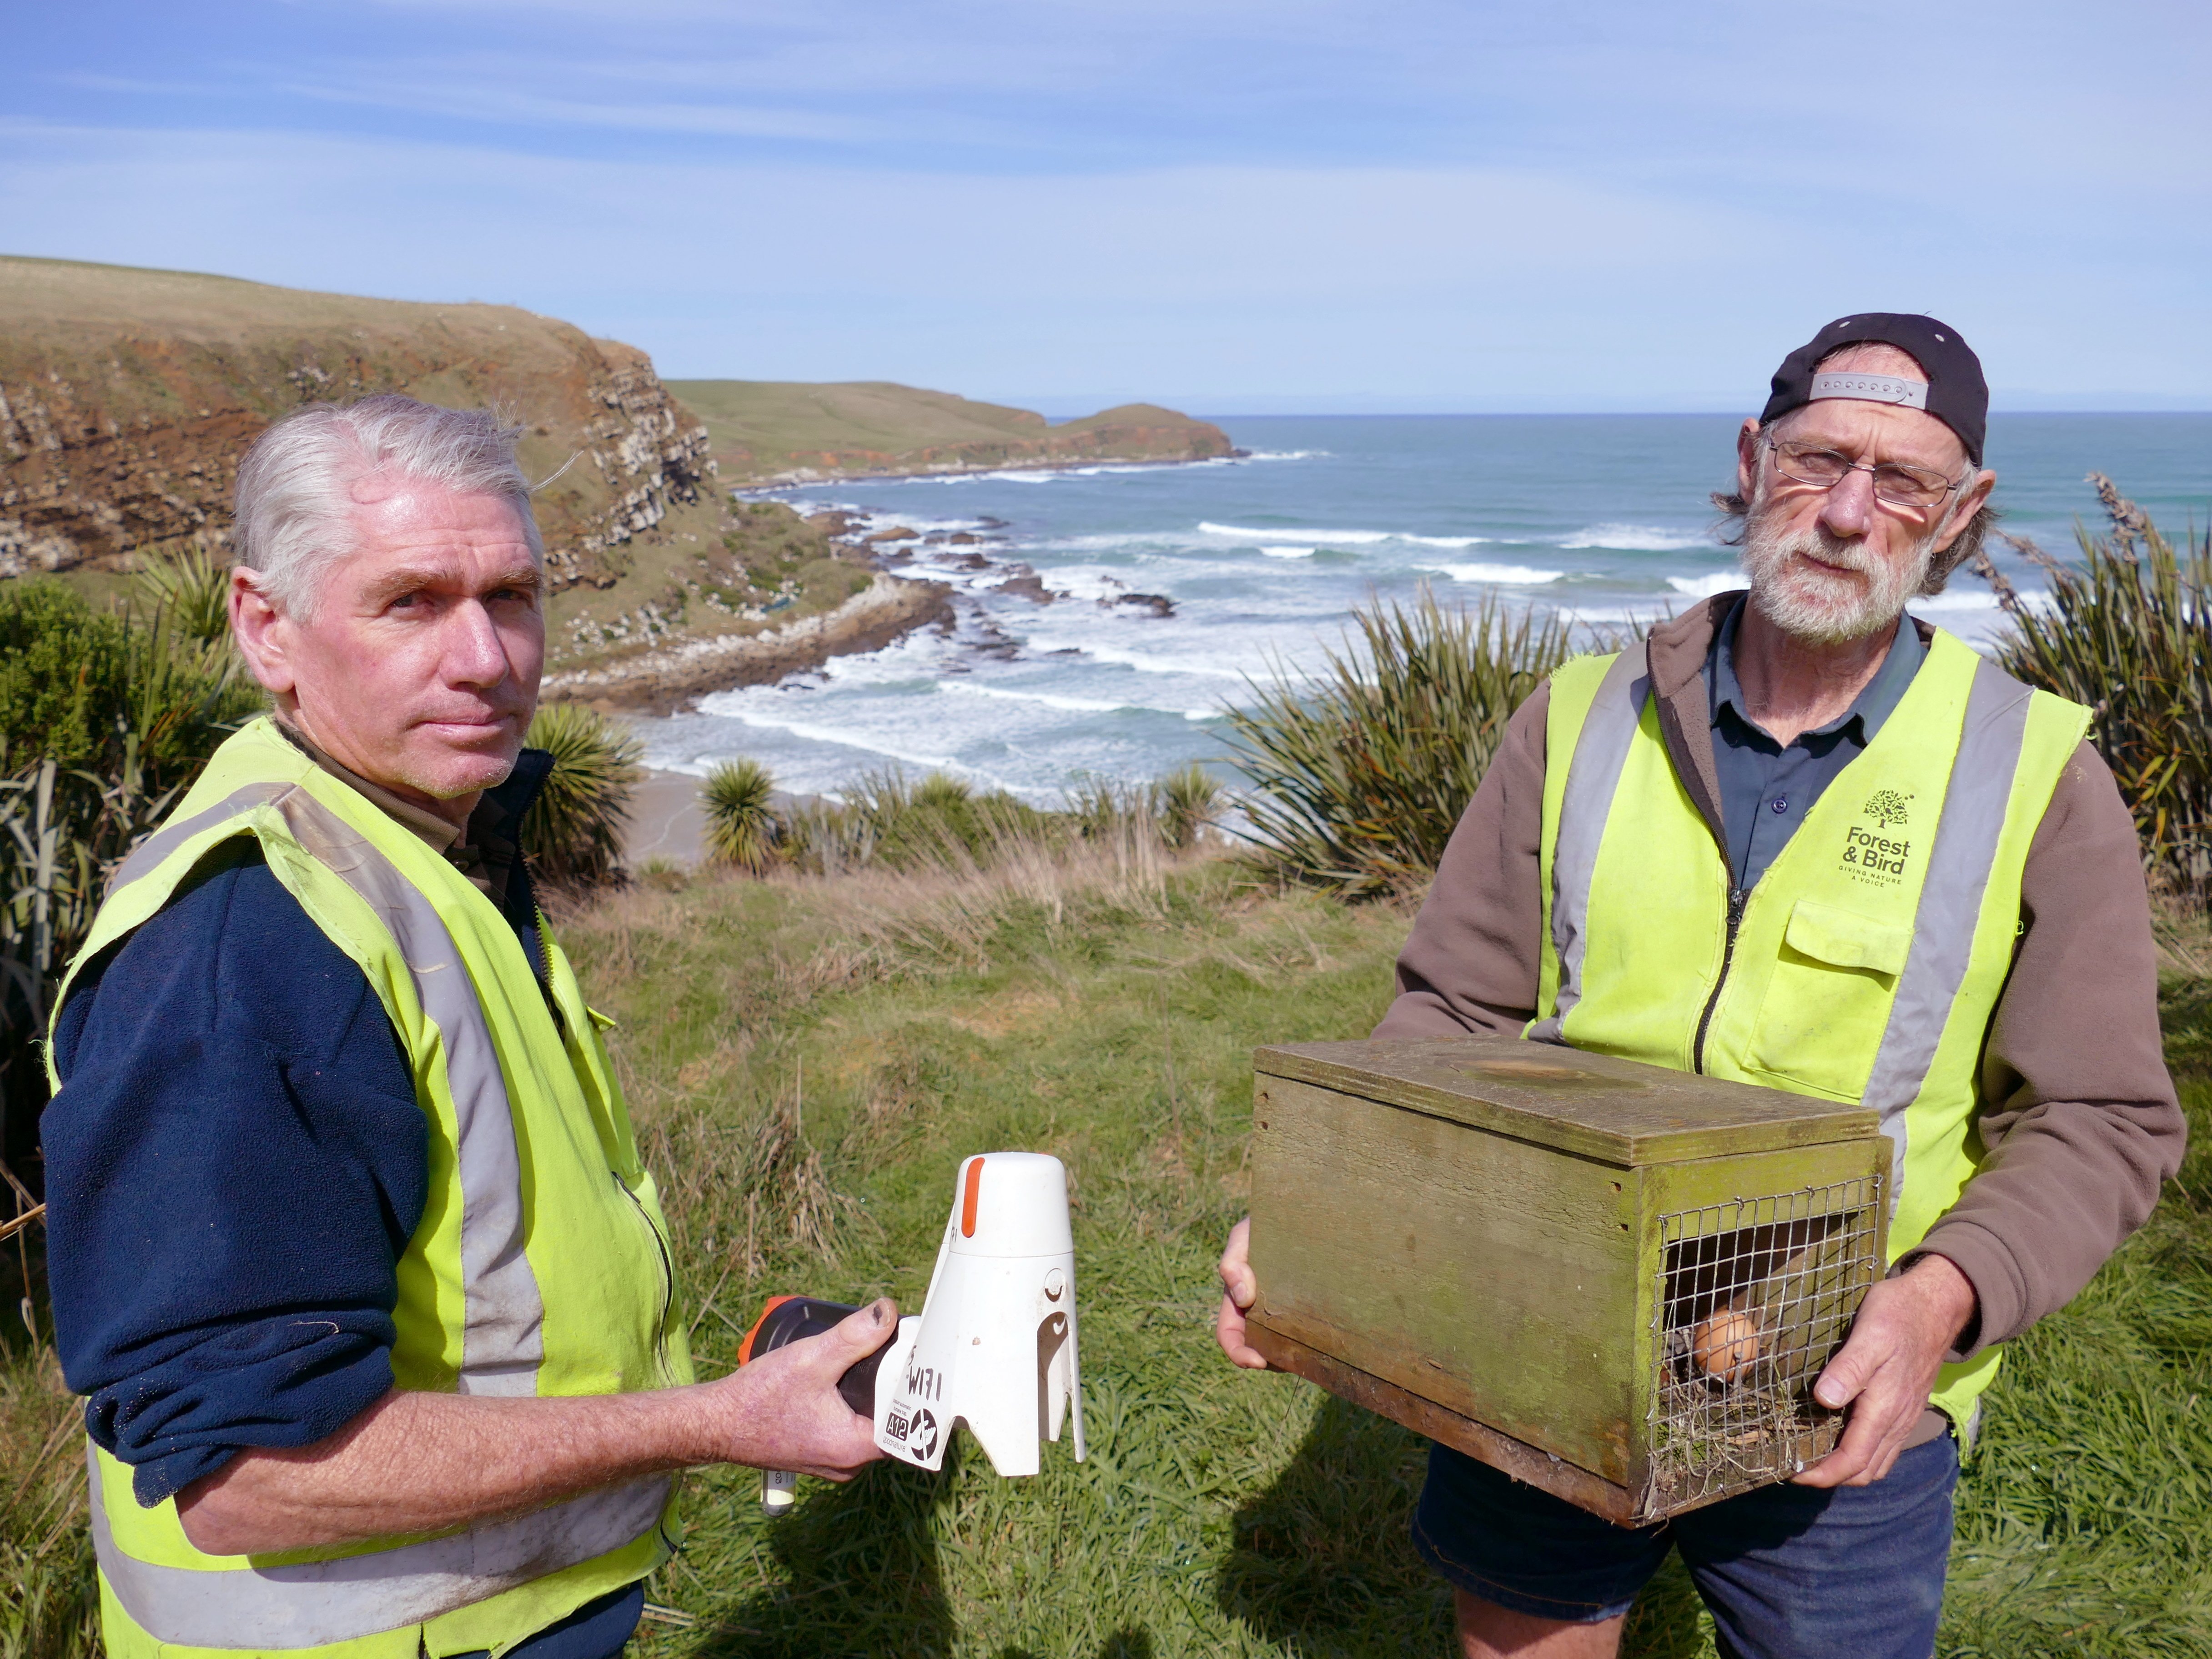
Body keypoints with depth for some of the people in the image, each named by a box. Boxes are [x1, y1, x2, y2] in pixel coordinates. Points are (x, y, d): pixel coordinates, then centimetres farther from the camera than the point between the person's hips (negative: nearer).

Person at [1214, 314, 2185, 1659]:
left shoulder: (2037, 776, -5)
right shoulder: (1583, 721, -2)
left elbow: (2099, 1119, -5)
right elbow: (1451, 1013, 1)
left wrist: (1944, 1294, -24)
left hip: (1841, 1411, -1)